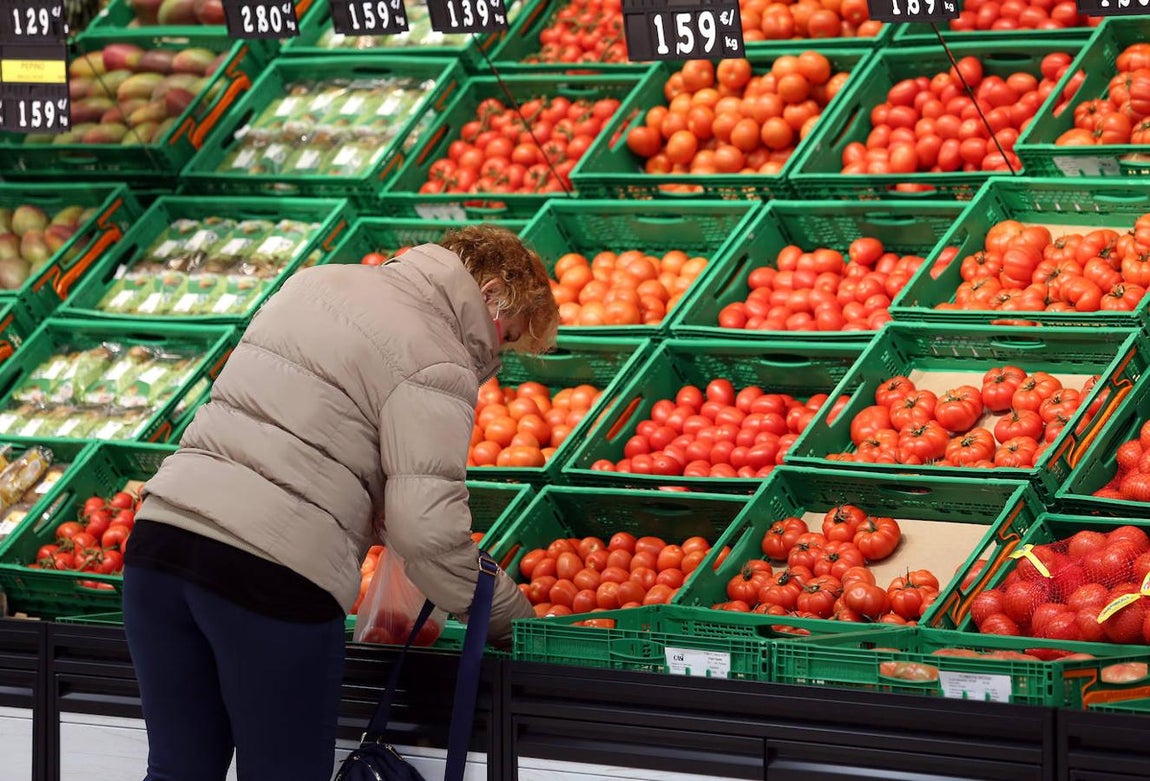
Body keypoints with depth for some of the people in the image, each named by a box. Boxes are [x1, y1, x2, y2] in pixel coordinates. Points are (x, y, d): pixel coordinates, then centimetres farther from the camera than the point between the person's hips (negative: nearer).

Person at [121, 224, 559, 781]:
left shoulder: (316, 282, 20)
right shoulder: (438, 365, -4)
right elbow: (428, 530, -12)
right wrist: (508, 615, 3)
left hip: (160, 531, 7)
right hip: (274, 573, -7)